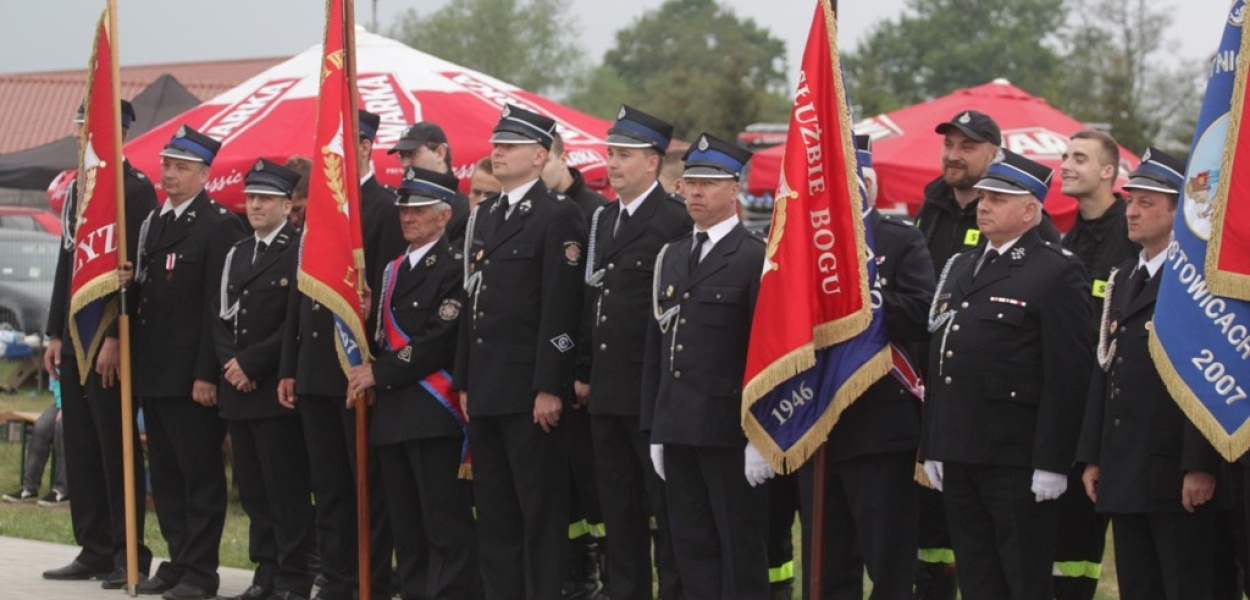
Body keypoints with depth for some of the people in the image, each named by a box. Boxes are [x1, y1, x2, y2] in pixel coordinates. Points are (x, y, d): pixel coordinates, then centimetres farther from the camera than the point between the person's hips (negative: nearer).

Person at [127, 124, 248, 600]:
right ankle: (178, 561, 19)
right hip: (154, 373, 8)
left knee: (200, 475, -3)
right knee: (164, 473, 12)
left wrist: (206, 374, -18)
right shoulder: (153, 222, 16)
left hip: (192, 376, -8)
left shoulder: (219, 226, -10)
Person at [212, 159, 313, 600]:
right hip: (237, 388, 7)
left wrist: (251, 363, -13)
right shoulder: (237, 254, 17)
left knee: (286, 489, -5)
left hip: (277, 389, -7)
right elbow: (220, 315, 16)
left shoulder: (300, 251, -8)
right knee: (253, 489, 10)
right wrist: (230, 362, -2)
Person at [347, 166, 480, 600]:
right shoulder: (394, 269, 19)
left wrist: (380, 373, -12)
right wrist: (366, 377, 6)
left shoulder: (456, 266, -8)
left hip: (434, 416, -9)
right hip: (391, 414, 9)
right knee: (406, 530, 12)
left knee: (446, 529, -9)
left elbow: (442, 340, -16)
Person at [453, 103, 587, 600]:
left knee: (541, 511, -3)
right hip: (486, 389, 8)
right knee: (494, 512, 11)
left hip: (529, 389, -8)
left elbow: (560, 311, -14)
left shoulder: (559, 217, -8)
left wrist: (549, 388, -18)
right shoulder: (484, 215, 17)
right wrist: (465, 382, 14)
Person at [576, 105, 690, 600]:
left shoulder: (676, 221, -11)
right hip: (607, 391, 8)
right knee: (618, 508, 13)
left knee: (665, 505, -1)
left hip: (653, 389, -8)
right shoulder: (603, 220, 15)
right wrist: (585, 372, 14)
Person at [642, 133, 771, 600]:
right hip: (678, 432, 7)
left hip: (730, 433, -7)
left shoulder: (756, 259, -7)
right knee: (693, 554, 10)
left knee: (741, 557, -1)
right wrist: (655, 430, 13)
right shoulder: (671, 257, 16)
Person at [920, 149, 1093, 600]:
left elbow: (1067, 376, -13)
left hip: (1017, 461, -8)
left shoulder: (1057, 273, -7)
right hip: (959, 457, 8)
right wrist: (931, 446, 15)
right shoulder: (960, 268, 17)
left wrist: (1052, 463, -17)